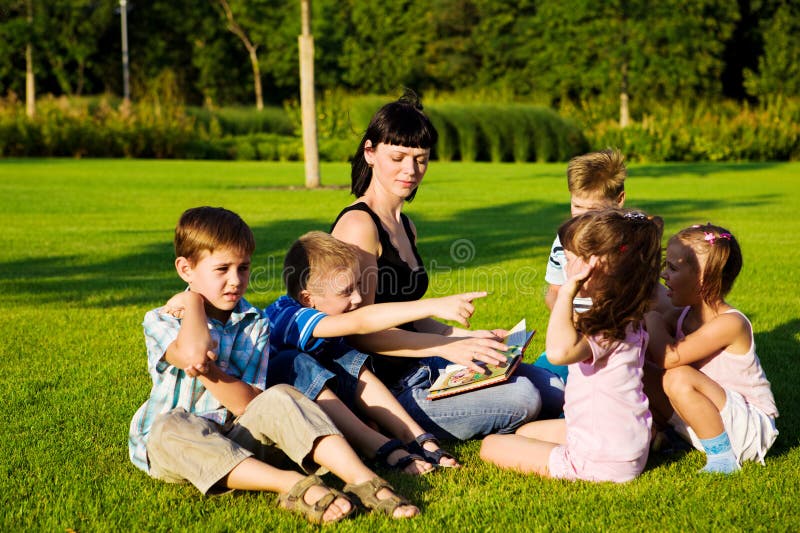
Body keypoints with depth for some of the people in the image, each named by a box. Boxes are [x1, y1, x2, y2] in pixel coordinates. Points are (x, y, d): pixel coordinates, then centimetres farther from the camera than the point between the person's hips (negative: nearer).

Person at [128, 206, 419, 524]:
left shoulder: (255, 325, 4)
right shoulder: (160, 321, -2)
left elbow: (249, 404, -7)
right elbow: (193, 353, -27)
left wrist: (208, 371, -24)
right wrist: (193, 298, -10)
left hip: (235, 443, 2)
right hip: (172, 449, -2)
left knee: (280, 399, -25)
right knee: (170, 426, -37)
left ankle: (363, 480, -39)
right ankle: (293, 485, -50)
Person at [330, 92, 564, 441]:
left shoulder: (405, 226, 16)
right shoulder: (358, 226, -15)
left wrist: (468, 336, 5)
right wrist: (446, 346, -25)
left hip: (416, 371, 9)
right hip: (386, 388, -8)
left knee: (552, 388, 3)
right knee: (521, 396, -20)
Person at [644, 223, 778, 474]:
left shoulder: (730, 323, -24)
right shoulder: (683, 315, 1)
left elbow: (668, 358, -33)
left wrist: (649, 311, -21)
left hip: (750, 428, -7)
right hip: (712, 421, 8)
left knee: (678, 378, -32)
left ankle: (723, 458, -18)